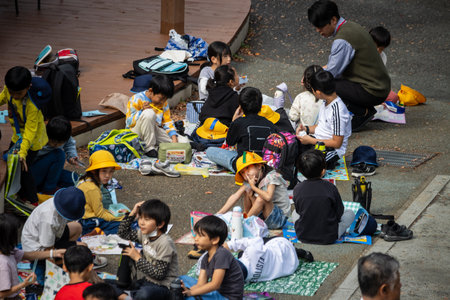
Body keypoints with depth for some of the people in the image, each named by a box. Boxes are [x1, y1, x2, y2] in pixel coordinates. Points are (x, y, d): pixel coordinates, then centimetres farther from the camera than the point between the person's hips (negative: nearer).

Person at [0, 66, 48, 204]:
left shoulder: (32, 105, -37)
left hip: (32, 140, -8)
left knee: (23, 169, -5)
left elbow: (30, 130, -33)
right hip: (18, 136, 8)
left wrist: (23, 152, -38)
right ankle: (22, 195, 37)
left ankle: (33, 201, 13)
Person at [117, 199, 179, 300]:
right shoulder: (144, 234, 2)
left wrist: (138, 258, -18)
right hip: (148, 280, 8)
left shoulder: (165, 243, -21)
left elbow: (159, 274, -23)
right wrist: (132, 213, 1)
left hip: (164, 286, -8)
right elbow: (123, 233, 14)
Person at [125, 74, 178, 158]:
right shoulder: (136, 100, -14)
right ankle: (149, 148, -26)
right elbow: (129, 123, -16)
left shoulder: (163, 103, 4)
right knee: (149, 113, -36)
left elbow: (168, 122, 5)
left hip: (155, 131, 6)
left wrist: (174, 138, -11)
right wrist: (142, 112, -31)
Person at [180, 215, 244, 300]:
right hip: (217, 293, 9)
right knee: (183, 279, 8)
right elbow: (201, 284, 1)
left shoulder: (222, 254, -19)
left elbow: (215, 284, -24)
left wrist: (191, 292, -27)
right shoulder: (206, 258, 9)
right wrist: (187, 290, -21)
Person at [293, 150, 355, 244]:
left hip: (302, 236, 2)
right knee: (350, 213, 20)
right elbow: (339, 213, -6)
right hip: (328, 238, -2)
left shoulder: (298, 189, -12)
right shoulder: (330, 188, -18)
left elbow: (298, 211, 4)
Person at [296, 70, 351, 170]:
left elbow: (337, 143, -22)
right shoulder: (326, 103, 3)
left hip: (331, 150, -8)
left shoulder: (337, 111, -25)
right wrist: (306, 129, 1)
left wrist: (311, 141, -19)